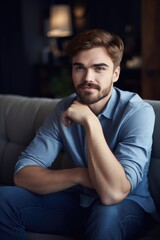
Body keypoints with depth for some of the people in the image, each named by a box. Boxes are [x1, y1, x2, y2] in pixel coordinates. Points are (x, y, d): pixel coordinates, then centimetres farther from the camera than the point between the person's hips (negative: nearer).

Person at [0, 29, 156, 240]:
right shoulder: (64, 109, -6)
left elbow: (112, 193, -34)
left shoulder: (138, 111, -22)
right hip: (80, 201, 5)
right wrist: (80, 175, -27)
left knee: (106, 213, -39)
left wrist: (90, 121, -34)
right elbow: (23, 174, -13)